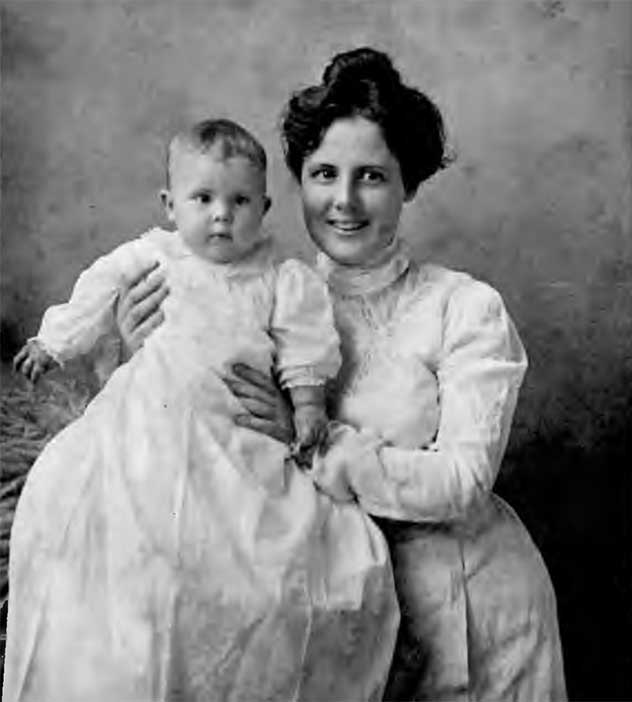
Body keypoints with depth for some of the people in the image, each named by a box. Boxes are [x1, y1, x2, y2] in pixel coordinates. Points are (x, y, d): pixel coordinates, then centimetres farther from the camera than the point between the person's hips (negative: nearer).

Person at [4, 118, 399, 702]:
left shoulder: (282, 281, 6)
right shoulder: (147, 259, 8)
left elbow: (303, 355, 8)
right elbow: (91, 304, 21)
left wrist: (308, 408, -2)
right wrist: (51, 344, 30)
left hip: (238, 444, 0)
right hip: (146, 429, 1)